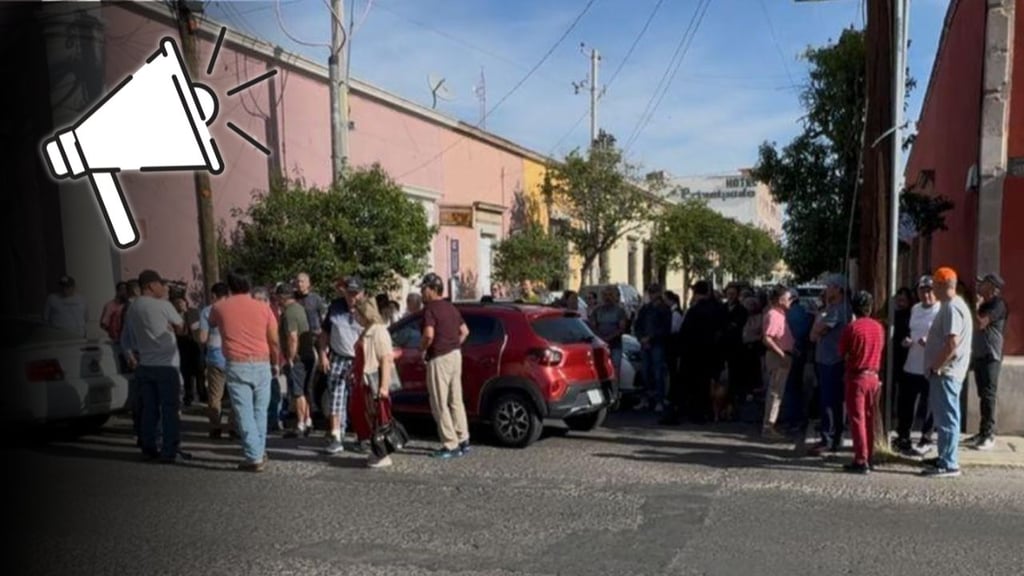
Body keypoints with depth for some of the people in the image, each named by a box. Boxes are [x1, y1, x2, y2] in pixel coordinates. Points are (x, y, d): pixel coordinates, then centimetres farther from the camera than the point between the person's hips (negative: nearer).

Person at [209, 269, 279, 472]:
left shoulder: (220, 307, 2)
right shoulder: (263, 308, 1)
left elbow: (212, 324, 26)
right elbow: (274, 341, 3)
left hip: (236, 365, -1)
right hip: (261, 364, 2)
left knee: (244, 413, 1)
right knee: (260, 411, 14)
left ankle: (254, 457, -2)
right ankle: (260, 452, 20)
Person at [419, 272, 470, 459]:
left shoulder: (430, 309, -13)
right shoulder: (451, 307, 14)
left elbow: (429, 335, -26)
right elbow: (464, 331, 18)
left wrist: (422, 349, -9)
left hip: (439, 359, -9)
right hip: (455, 355, 9)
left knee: (440, 404, 0)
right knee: (456, 401, 15)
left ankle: (451, 445, 2)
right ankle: (463, 441, 19)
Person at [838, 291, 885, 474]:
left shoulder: (851, 327, -13)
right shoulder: (878, 327, 2)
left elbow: (842, 352, -4)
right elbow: (880, 349, 11)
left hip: (856, 377, -5)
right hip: (874, 377, 5)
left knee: (857, 419, -2)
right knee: (869, 418, 13)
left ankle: (861, 461, -4)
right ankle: (869, 457, 20)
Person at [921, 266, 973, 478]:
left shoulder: (952, 308, -17)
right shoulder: (951, 305, 16)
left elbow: (952, 343, -24)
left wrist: (936, 366, -18)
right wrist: (928, 343, 15)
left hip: (946, 373, -11)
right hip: (946, 371, 11)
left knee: (946, 418, -6)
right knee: (946, 417, 16)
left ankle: (948, 465, -2)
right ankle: (945, 458, 26)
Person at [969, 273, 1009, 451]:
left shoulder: (997, 304, -10)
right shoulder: (984, 304, 17)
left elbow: (980, 323, -19)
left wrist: (976, 305, -9)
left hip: (990, 356, -9)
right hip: (979, 355, 9)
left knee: (988, 395, -7)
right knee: (983, 395, 11)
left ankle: (989, 436, -3)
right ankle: (983, 432, 16)